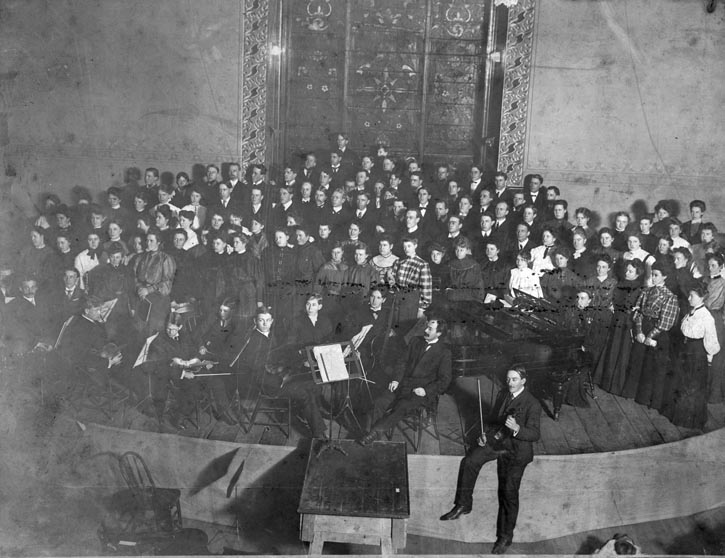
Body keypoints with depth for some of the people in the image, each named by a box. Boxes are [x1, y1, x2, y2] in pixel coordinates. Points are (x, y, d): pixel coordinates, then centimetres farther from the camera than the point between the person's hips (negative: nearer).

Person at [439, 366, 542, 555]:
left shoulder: (532, 404, -13)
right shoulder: (503, 395, 7)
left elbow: (535, 434, -18)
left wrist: (517, 428, -37)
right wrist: (485, 434, 0)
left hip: (518, 449, -5)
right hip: (498, 439, 5)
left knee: (508, 492, -6)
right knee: (469, 461, -18)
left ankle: (505, 536, 10)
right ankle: (463, 505, -4)